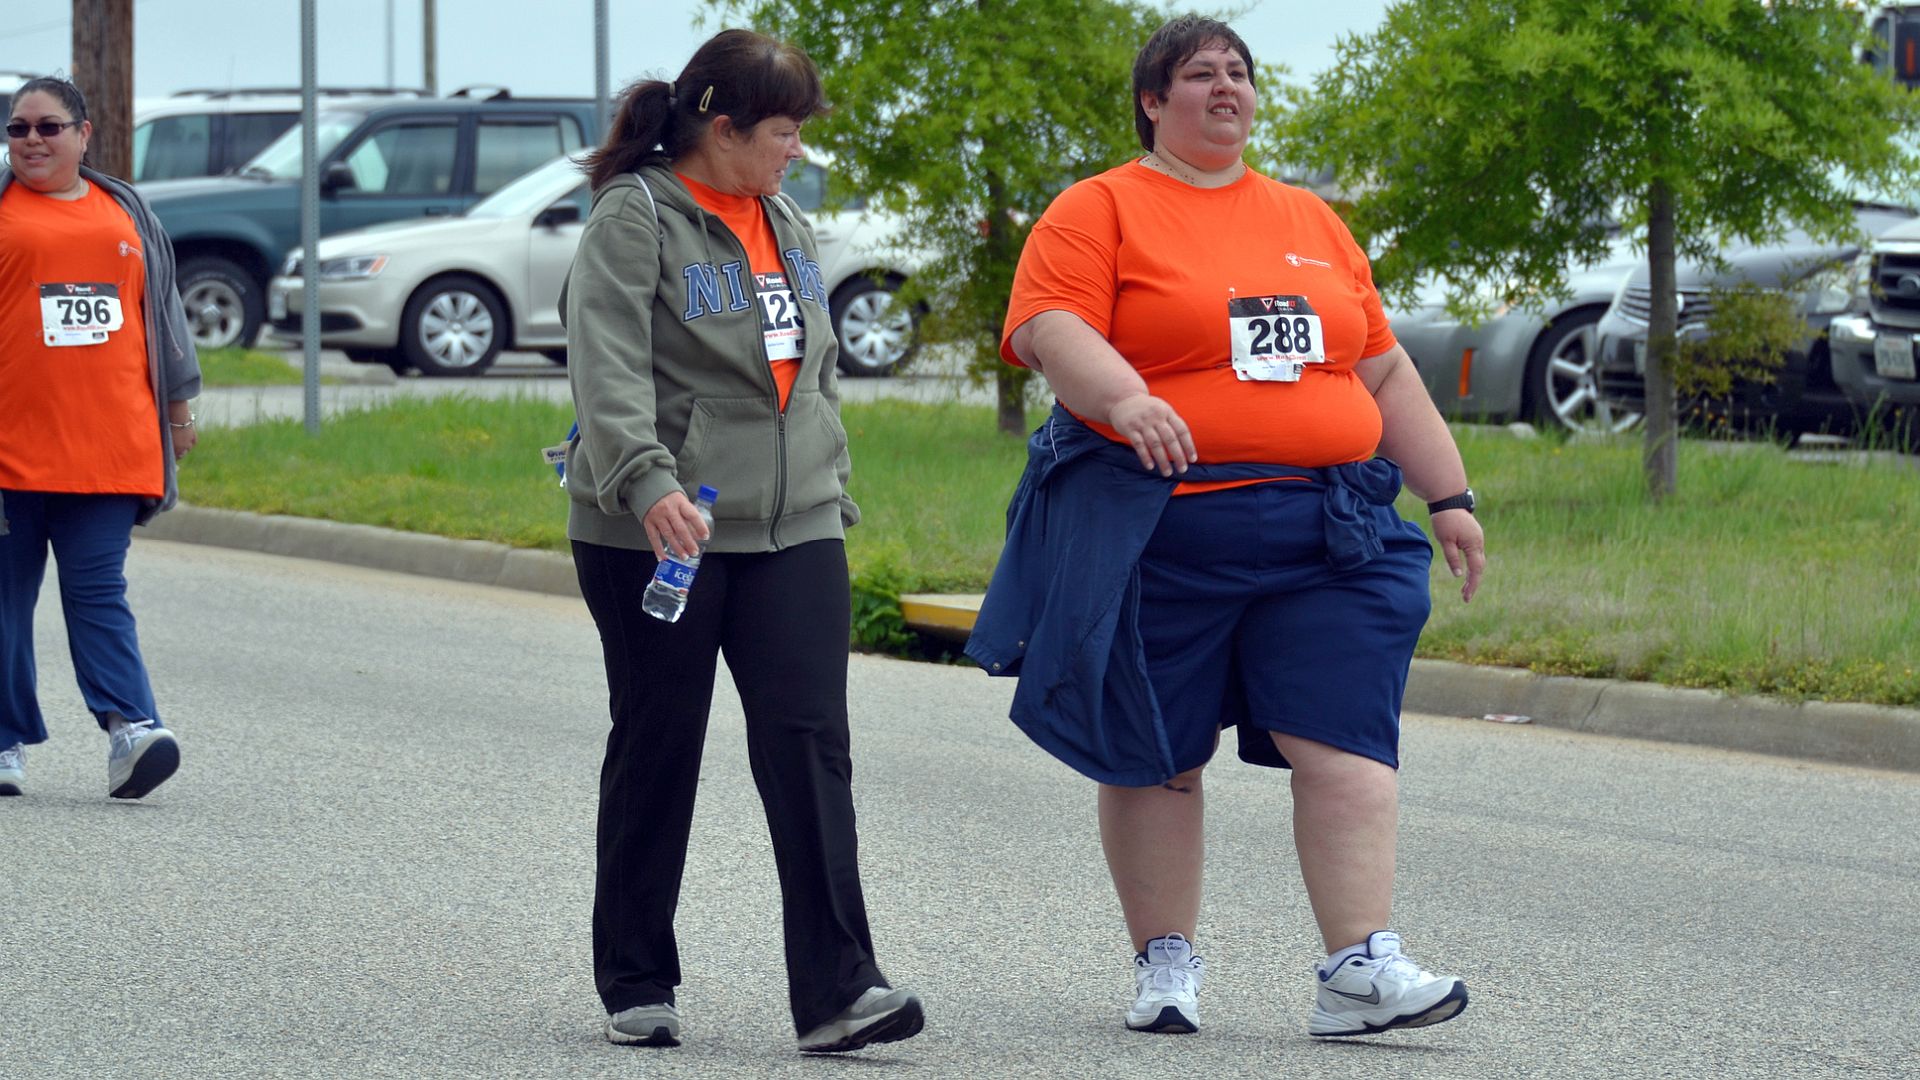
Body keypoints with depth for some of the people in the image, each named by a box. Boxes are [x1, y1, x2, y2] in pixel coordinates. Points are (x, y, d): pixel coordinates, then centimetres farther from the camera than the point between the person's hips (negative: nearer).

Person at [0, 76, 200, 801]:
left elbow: (162, 308, 22)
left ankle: (130, 728, -16)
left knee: (98, 593, -6)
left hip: (109, 450, 1)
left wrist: (179, 402, 20)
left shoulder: (125, 212, 15)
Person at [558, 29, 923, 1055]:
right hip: (658, 534, -5)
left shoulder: (785, 223, 16)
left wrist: (833, 498, 25)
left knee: (810, 745, -6)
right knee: (657, 749, 4)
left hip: (792, 532, 6)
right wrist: (646, 481, -36)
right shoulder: (634, 220, -9)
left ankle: (836, 990, -12)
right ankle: (635, 987, 17)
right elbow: (609, 369, -22)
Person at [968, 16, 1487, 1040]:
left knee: (1344, 741, -8)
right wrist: (1124, 400, -31)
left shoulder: (1310, 222, 20)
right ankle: (1166, 964, 15)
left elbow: (1386, 373, 22)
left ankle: (1359, 969, -13)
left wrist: (1450, 495, 16)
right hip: (1163, 530, -3)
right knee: (1155, 752, 4)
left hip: (1322, 533, 3)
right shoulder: (1100, 210, 4)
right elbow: (1050, 331, -13)